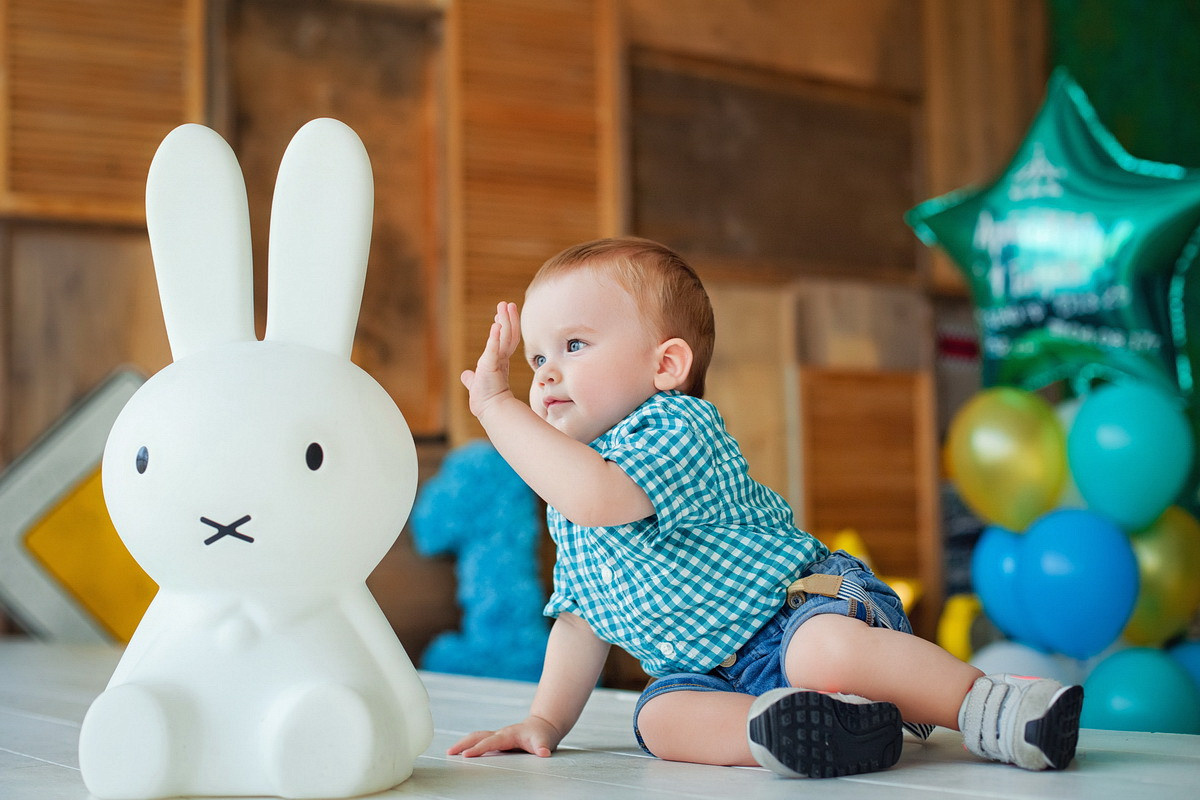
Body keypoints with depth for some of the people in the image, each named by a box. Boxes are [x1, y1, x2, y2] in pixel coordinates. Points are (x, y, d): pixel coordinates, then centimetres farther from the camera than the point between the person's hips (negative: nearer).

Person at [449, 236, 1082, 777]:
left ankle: (995, 710, -25)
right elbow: (579, 619, 21)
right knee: (659, 713, -22)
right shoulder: (566, 516, 13)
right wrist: (546, 720, 12)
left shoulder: (675, 428, -15)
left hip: (799, 604, -7)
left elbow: (599, 497, -35)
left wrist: (498, 405, -29)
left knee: (823, 650, -38)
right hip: (712, 670, 7)